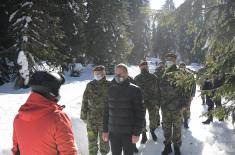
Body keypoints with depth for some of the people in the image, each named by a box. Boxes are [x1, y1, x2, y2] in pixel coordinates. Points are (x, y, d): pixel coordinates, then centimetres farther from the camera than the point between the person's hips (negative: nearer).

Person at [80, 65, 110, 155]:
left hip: (105, 118, -1)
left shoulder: (109, 85, -4)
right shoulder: (90, 85, 2)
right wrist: (84, 116, 4)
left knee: (104, 140, 10)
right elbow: (85, 101, 5)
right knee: (92, 141, 10)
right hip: (91, 118, 2)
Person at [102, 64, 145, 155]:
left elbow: (139, 113, -10)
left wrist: (137, 133, -13)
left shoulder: (134, 90, -8)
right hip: (113, 132, 4)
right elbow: (107, 110, 9)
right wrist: (105, 130, 7)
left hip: (128, 133, -4)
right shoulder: (111, 89, 5)